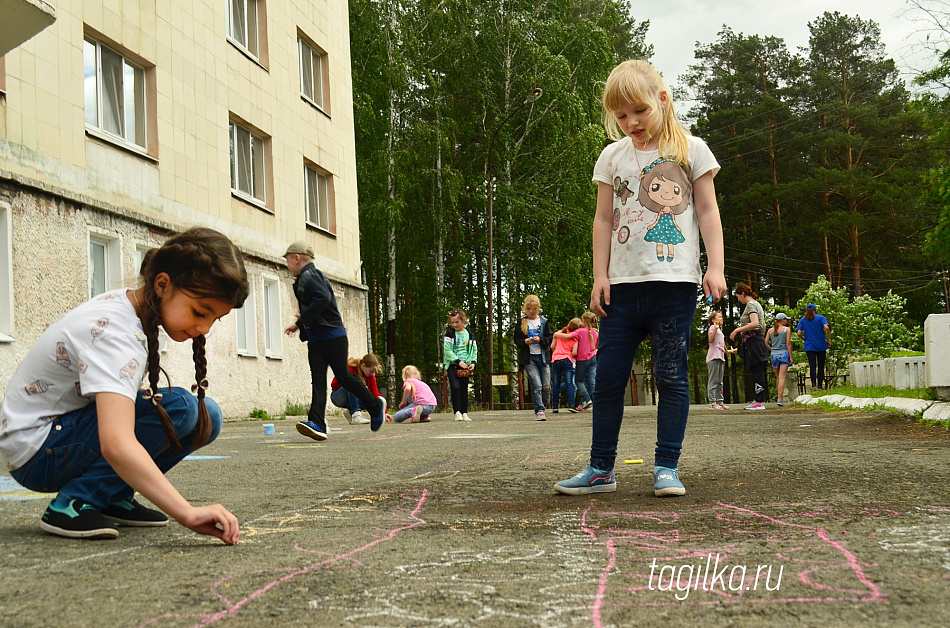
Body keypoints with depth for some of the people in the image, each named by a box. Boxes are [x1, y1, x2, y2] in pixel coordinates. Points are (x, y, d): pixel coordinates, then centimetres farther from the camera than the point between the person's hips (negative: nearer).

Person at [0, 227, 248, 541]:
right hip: (37, 452, -9)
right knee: (177, 407, -28)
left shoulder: (131, 302, -2)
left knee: (207, 416, -5)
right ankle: (73, 504, -18)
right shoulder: (114, 335, -31)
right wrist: (188, 513, -52)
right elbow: (116, 445, -45)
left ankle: (114, 498, 2)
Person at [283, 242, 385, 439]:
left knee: (343, 376, -1)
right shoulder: (304, 279, 20)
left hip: (332, 336, -10)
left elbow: (323, 298, -29)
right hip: (315, 340, 10)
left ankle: (376, 406, 19)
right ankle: (317, 425, -15)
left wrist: (303, 319, -22)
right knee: (318, 380, -4)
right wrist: (299, 325, 16)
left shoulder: (309, 275, -12)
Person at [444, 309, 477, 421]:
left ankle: (464, 412, 9)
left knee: (464, 389, 4)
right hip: (452, 365, -3)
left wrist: (473, 362, -3)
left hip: (465, 366, 3)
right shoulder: (449, 334, 0)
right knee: (455, 387, -15)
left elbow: (474, 350, 14)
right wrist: (458, 361, -14)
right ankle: (457, 412, -11)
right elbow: (447, 350, -7)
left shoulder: (470, 335, 9)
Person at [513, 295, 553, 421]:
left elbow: (550, 338, 5)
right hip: (528, 358, -2)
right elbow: (517, 340, 6)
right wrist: (524, 342, -15)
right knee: (536, 385, -13)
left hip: (542, 357, 2)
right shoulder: (521, 323, 6)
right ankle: (539, 411, -7)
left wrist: (540, 339, -13)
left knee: (546, 386, 1)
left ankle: (543, 406, 22)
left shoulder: (544, 322, 8)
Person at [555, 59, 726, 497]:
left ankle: (667, 467, 6)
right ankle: (601, 468, 11)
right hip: (623, 282, 3)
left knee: (671, 375, -2)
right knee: (608, 375, 2)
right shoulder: (613, 156, 12)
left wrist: (715, 266, -5)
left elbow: (707, 211, 5)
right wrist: (600, 275, 5)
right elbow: (604, 219, 12)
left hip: (675, 281, -3)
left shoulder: (690, 149, 6)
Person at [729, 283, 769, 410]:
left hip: (752, 341, -10)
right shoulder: (757, 304, 20)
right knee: (757, 372, 10)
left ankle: (759, 402, -10)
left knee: (757, 372, -10)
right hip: (758, 338, 10)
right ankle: (756, 399, 12)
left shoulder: (750, 304, -10)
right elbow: (763, 326, 26)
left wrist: (737, 330, -20)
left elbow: (755, 323, -25)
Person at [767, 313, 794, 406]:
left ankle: (781, 397, 22)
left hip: (774, 355, 4)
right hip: (784, 354, -4)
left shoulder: (770, 330, 9)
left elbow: (765, 343, 5)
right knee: (782, 377, -9)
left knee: (778, 377, 15)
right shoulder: (787, 329, -1)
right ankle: (780, 399, -17)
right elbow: (788, 343, -6)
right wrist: (790, 356, -4)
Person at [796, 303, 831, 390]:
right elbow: (826, 328, -15)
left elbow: (799, 333, -4)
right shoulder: (820, 318, 0)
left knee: (812, 366, -3)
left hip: (809, 346, 0)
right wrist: (828, 340, -6)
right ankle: (820, 385, 13)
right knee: (821, 366, 10)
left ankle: (813, 384, -20)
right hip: (821, 346, 0)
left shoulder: (803, 320, 4)